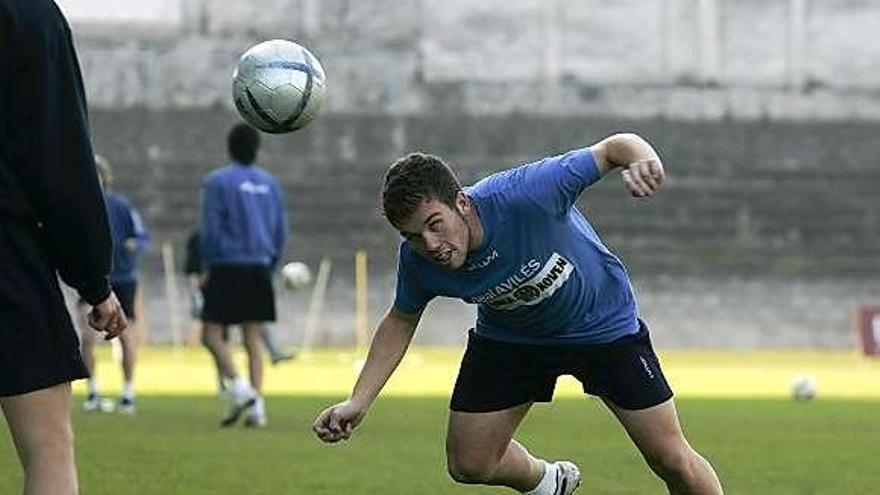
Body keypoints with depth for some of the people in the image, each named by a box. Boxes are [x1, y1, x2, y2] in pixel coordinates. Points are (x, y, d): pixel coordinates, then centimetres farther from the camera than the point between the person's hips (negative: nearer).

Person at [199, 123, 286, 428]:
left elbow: (211, 229, -8)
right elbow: (281, 231, 13)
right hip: (259, 269, 5)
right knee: (253, 340, 6)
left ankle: (239, 386, -19)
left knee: (212, 334, 0)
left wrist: (207, 268, -1)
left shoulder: (218, 181, -4)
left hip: (227, 267, -5)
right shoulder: (269, 183, 11)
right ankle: (257, 405, -3)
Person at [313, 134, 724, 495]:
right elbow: (401, 321, -2)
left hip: (604, 326, -3)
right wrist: (358, 402, -8)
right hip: (509, 339, 4)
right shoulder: (417, 261, -24)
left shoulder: (524, 195, -39)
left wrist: (642, 160, -57)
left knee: (673, 462, -5)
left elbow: (613, 148, -33)